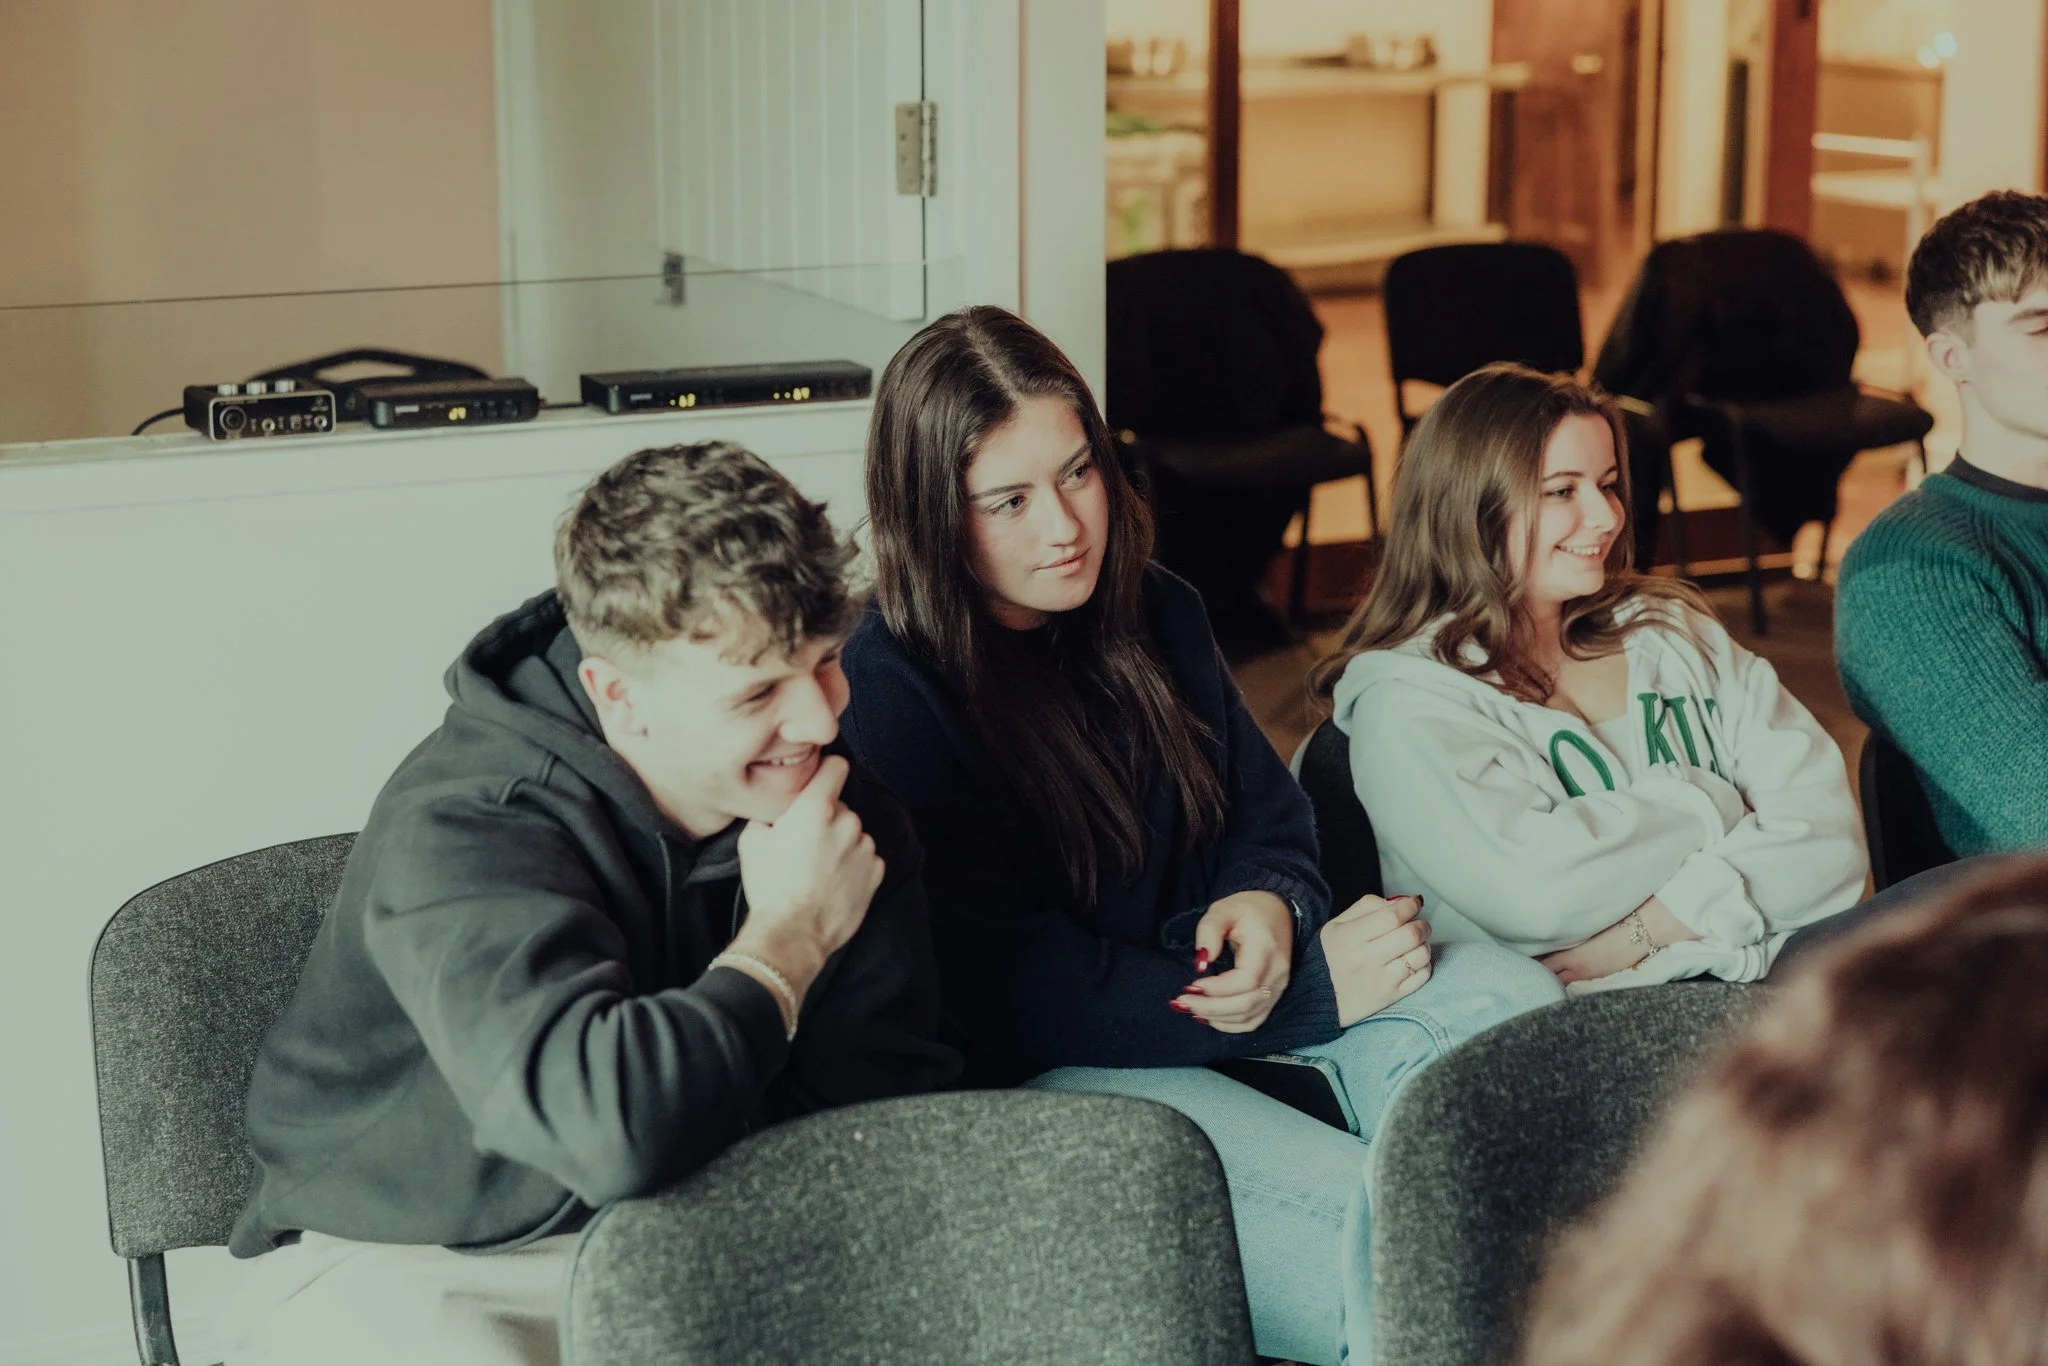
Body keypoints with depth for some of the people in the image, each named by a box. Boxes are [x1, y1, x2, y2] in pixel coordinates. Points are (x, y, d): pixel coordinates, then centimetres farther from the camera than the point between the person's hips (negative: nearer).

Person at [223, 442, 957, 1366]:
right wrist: (792, 935, -25)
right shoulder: (463, 830, -24)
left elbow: (880, 1100, -2)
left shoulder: (834, 810, -3)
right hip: (407, 1268, -4)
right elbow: (611, 1123, -39)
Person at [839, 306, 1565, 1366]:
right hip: (1028, 1080, -8)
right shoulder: (885, 692, -16)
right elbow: (1017, 993, -18)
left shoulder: (1156, 617, 8)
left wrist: (1268, 904, -12)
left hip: (1212, 998, 8)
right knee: (1385, 1226, -31)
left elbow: (1269, 817, 17)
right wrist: (1316, 989, -16)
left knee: (1502, 993, -17)